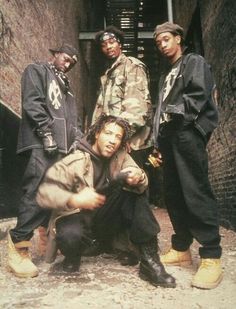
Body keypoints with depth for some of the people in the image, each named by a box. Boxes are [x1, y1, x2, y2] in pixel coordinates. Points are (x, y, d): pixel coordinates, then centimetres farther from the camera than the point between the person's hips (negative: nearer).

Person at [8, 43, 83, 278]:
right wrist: (46, 132, -16)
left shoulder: (65, 84, 31)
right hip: (41, 144, -8)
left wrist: (77, 138, 9)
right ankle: (18, 248, -9)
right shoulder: (36, 71, 9)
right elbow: (32, 104, -7)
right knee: (37, 193, -16)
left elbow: (73, 116, 26)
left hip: (64, 146, 8)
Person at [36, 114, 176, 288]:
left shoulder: (120, 157, -2)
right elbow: (45, 192, -17)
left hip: (104, 221, 4)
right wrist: (74, 200, -35)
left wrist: (138, 177, -37)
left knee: (136, 192, -18)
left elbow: (139, 186, -12)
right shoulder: (76, 161, -13)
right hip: (77, 218, -3)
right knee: (70, 236, -38)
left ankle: (149, 259, -18)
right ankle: (73, 255, 2)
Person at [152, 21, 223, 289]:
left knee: (196, 193, -14)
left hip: (188, 134, -7)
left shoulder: (194, 62, 9)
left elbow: (199, 95, -7)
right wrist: (159, 143, 16)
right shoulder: (165, 75, 29)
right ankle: (181, 249, 13)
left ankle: (211, 258, -8)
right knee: (173, 195, 4)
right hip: (169, 136, 8)